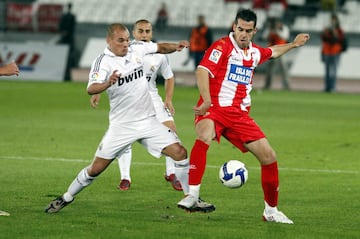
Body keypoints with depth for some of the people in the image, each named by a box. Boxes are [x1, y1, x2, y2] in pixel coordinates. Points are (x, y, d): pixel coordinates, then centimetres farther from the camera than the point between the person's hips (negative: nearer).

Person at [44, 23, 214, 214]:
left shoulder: (137, 49, 1)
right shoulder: (103, 62, -15)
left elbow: (159, 48, 19)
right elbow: (91, 89, -31)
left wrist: (175, 46, -2)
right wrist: (107, 83, -52)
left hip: (148, 121, 4)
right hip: (121, 125, -4)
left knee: (179, 153, -9)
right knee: (96, 169, -1)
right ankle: (67, 198, 21)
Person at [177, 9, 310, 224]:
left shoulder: (255, 52, 15)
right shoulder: (222, 46, -8)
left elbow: (272, 52, 40)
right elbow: (202, 71, -21)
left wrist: (293, 45, 42)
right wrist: (206, 101, -34)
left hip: (239, 115, 6)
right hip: (214, 109, -6)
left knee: (269, 156, 1)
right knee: (204, 137, -39)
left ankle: (271, 211, 18)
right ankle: (192, 196, -39)